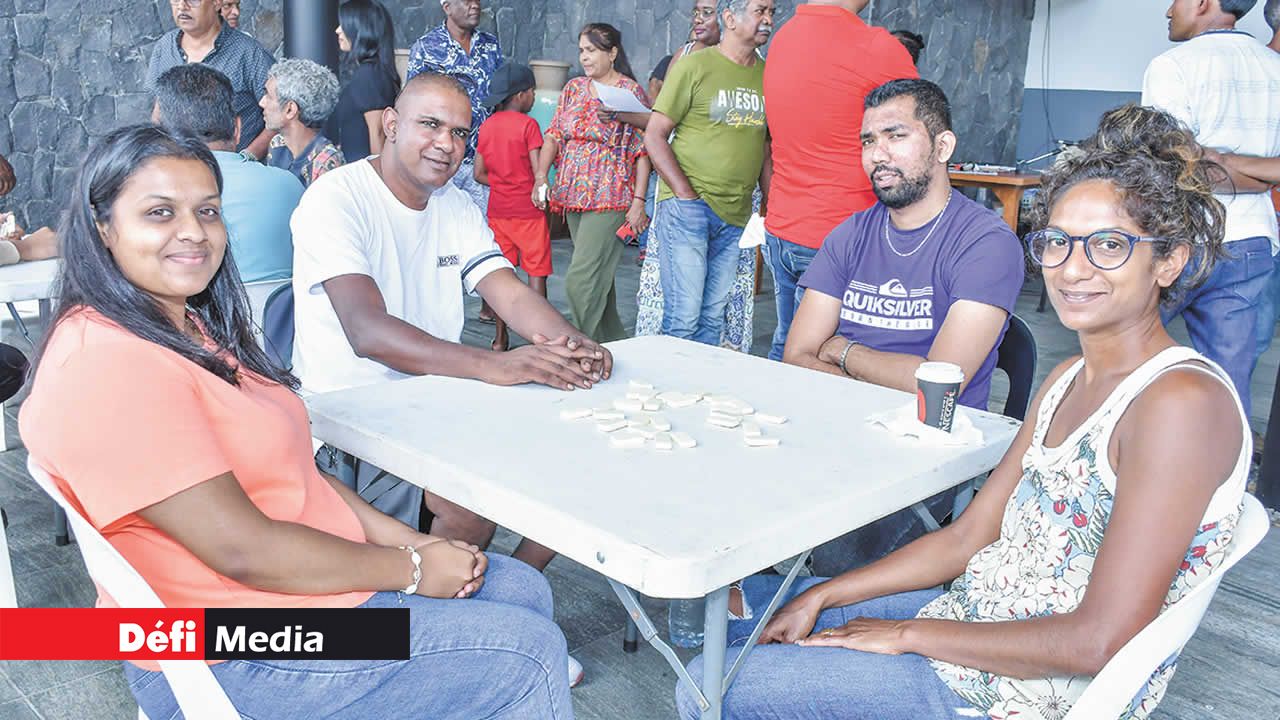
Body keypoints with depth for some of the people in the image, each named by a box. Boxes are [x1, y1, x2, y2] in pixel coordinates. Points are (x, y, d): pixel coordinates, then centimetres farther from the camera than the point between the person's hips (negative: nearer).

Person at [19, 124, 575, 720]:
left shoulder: (186, 329, 10)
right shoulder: (107, 367, -24)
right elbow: (243, 549, -26)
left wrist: (396, 536, -2)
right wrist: (410, 569, -16)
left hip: (320, 571, 10)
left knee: (523, 591, 12)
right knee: (527, 653, -9)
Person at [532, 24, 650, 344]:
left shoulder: (630, 92, -3)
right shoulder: (573, 88, 14)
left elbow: (642, 151, -7)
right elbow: (554, 135, 11)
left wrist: (639, 201, -13)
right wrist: (541, 178, -4)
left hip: (610, 198, -6)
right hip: (574, 196, 6)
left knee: (581, 279, -14)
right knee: (598, 276, 12)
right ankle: (614, 344, 24)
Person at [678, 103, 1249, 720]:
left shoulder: (1180, 401, -22)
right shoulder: (1069, 381, 6)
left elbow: (1103, 640, -25)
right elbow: (968, 537, 7)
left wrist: (909, 633, -15)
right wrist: (820, 597, 2)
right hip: (972, 611, 8)